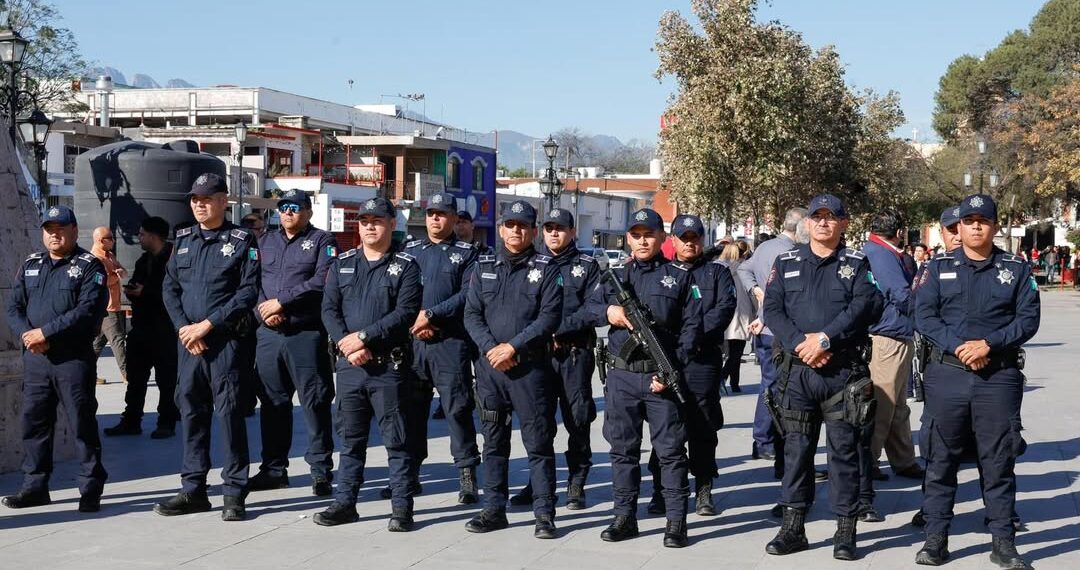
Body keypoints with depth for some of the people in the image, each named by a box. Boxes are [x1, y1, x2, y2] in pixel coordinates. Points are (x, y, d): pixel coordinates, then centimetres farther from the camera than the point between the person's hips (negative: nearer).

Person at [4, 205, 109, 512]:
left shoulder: (89, 266, -2)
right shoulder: (31, 265, 16)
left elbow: (88, 311, -15)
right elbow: (14, 306, 10)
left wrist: (45, 332, -18)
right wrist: (27, 334, -10)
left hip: (74, 358, -5)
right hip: (35, 358, 6)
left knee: (82, 422, -2)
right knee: (33, 420, 9)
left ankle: (91, 489, 6)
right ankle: (35, 486, 20)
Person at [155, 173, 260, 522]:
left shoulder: (242, 241, -1)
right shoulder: (183, 240, 14)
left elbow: (248, 292, -8)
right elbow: (170, 288, 12)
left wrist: (207, 324, -13)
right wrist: (183, 327, -3)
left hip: (226, 339, -5)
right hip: (188, 340, 5)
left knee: (229, 411, -4)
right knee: (191, 411, 9)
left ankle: (234, 493, 2)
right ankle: (193, 490, 18)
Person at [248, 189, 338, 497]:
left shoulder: (322, 241, 2)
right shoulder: (265, 242, 18)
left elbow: (321, 282, -13)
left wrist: (281, 302, -15)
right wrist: (263, 309, -10)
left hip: (307, 334, -5)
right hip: (268, 333, 5)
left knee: (315, 402, -3)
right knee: (272, 402, 10)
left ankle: (321, 470, 4)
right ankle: (274, 468, 20)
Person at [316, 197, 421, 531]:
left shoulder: (405, 266, 1)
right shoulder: (342, 264, 13)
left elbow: (405, 313, -11)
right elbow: (329, 309, 5)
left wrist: (363, 336, -16)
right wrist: (346, 344, -11)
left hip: (389, 366, -4)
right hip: (349, 365, 4)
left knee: (396, 440, 0)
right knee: (350, 438, 11)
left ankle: (401, 507, 6)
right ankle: (345, 503, 20)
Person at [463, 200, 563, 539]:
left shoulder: (545, 269, 2)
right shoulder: (484, 268, 11)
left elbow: (550, 317, -8)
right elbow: (472, 314, 5)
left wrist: (513, 346, -15)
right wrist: (490, 347, -11)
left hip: (531, 366, -3)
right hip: (490, 366, 3)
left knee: (539, 441, -1)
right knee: (494, 440, 10)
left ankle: (544, 514, 5)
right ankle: (494, 510, 18)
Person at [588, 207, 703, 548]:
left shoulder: (680, 276, 4)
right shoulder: (616, 276, 14)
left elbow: (691, 326, -2)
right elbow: (587, 306, 16)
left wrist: (672, 370, -11)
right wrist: (607, 311, -7)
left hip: (661, 376, -3)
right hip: (621, 376, 3)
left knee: (670, 449, -1)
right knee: (623, 449, 9)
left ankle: (676, 520, 5)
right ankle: (625, 517, 18)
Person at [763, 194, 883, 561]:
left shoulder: (857, 264, 6)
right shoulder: (786, 263, 12)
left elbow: (865, 305, -9)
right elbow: (773, 310, 2)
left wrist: (825, 338, -17)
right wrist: (800, 344, -13)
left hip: (843, 370, -2)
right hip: (797, 370, 2)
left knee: (843, 449, 2)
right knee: (796, 448, 6)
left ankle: (845, 531, 8)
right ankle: (793, 527, 13)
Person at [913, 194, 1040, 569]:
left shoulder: (1016, 269, 8)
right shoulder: (939, 267, 7)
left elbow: (1028, 319, -1)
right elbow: (924, 315, -2)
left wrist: (989, 344, -15)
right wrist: (957, 346, -16)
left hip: (999, 376, 0)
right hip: (947, 373, 0)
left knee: (999, 461, 4)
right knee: (941, 458, 5)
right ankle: (935, 538, 14)